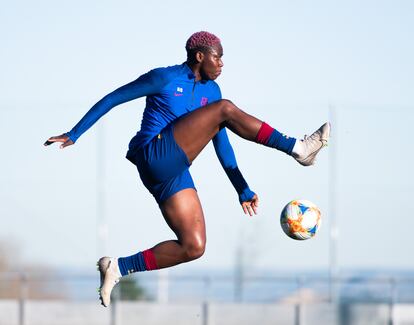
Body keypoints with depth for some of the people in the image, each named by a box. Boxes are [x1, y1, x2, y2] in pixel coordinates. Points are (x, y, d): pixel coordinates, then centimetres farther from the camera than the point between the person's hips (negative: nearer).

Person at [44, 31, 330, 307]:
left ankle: (118, 267, 2)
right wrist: (73, 135, -1)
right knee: (225, 109, -18)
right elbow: (112, 99, 2)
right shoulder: (164, 78, -1)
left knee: (194, 247, -4)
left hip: (173, 174, 8)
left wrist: (242, 189, 19)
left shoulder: (210, 90, 19)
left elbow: (222, 144, 23)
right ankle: (297, 148, -22)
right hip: (156, 156, -8)